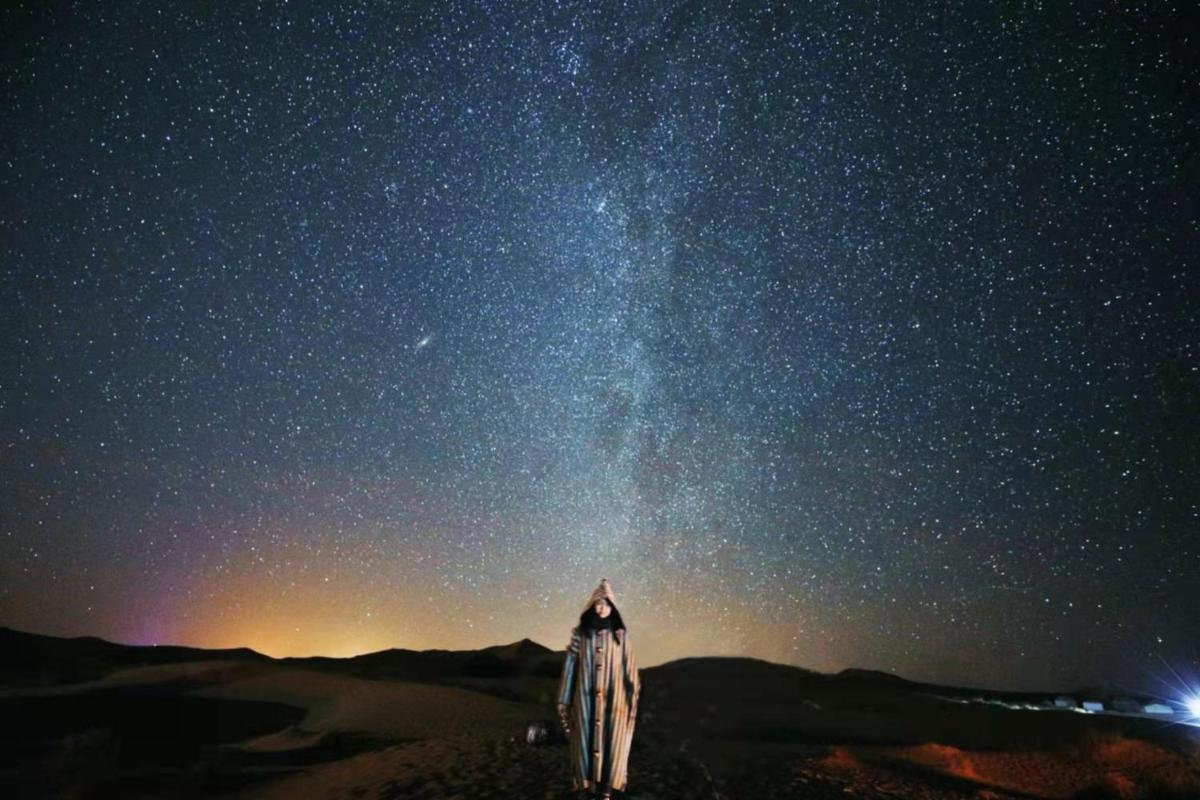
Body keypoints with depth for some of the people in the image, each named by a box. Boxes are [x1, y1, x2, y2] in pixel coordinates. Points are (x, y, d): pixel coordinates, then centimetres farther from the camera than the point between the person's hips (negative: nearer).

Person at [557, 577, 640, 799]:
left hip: (613, 700, 0)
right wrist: (564, 699, 1)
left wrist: (632, 699, -2)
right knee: (585, 743, 2)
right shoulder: (580, 634, 1)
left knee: (610, 743, 3)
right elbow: (569, 666, 2)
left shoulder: (621, 636, 1)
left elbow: (630, 669, 2)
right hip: (586, 699, 0)